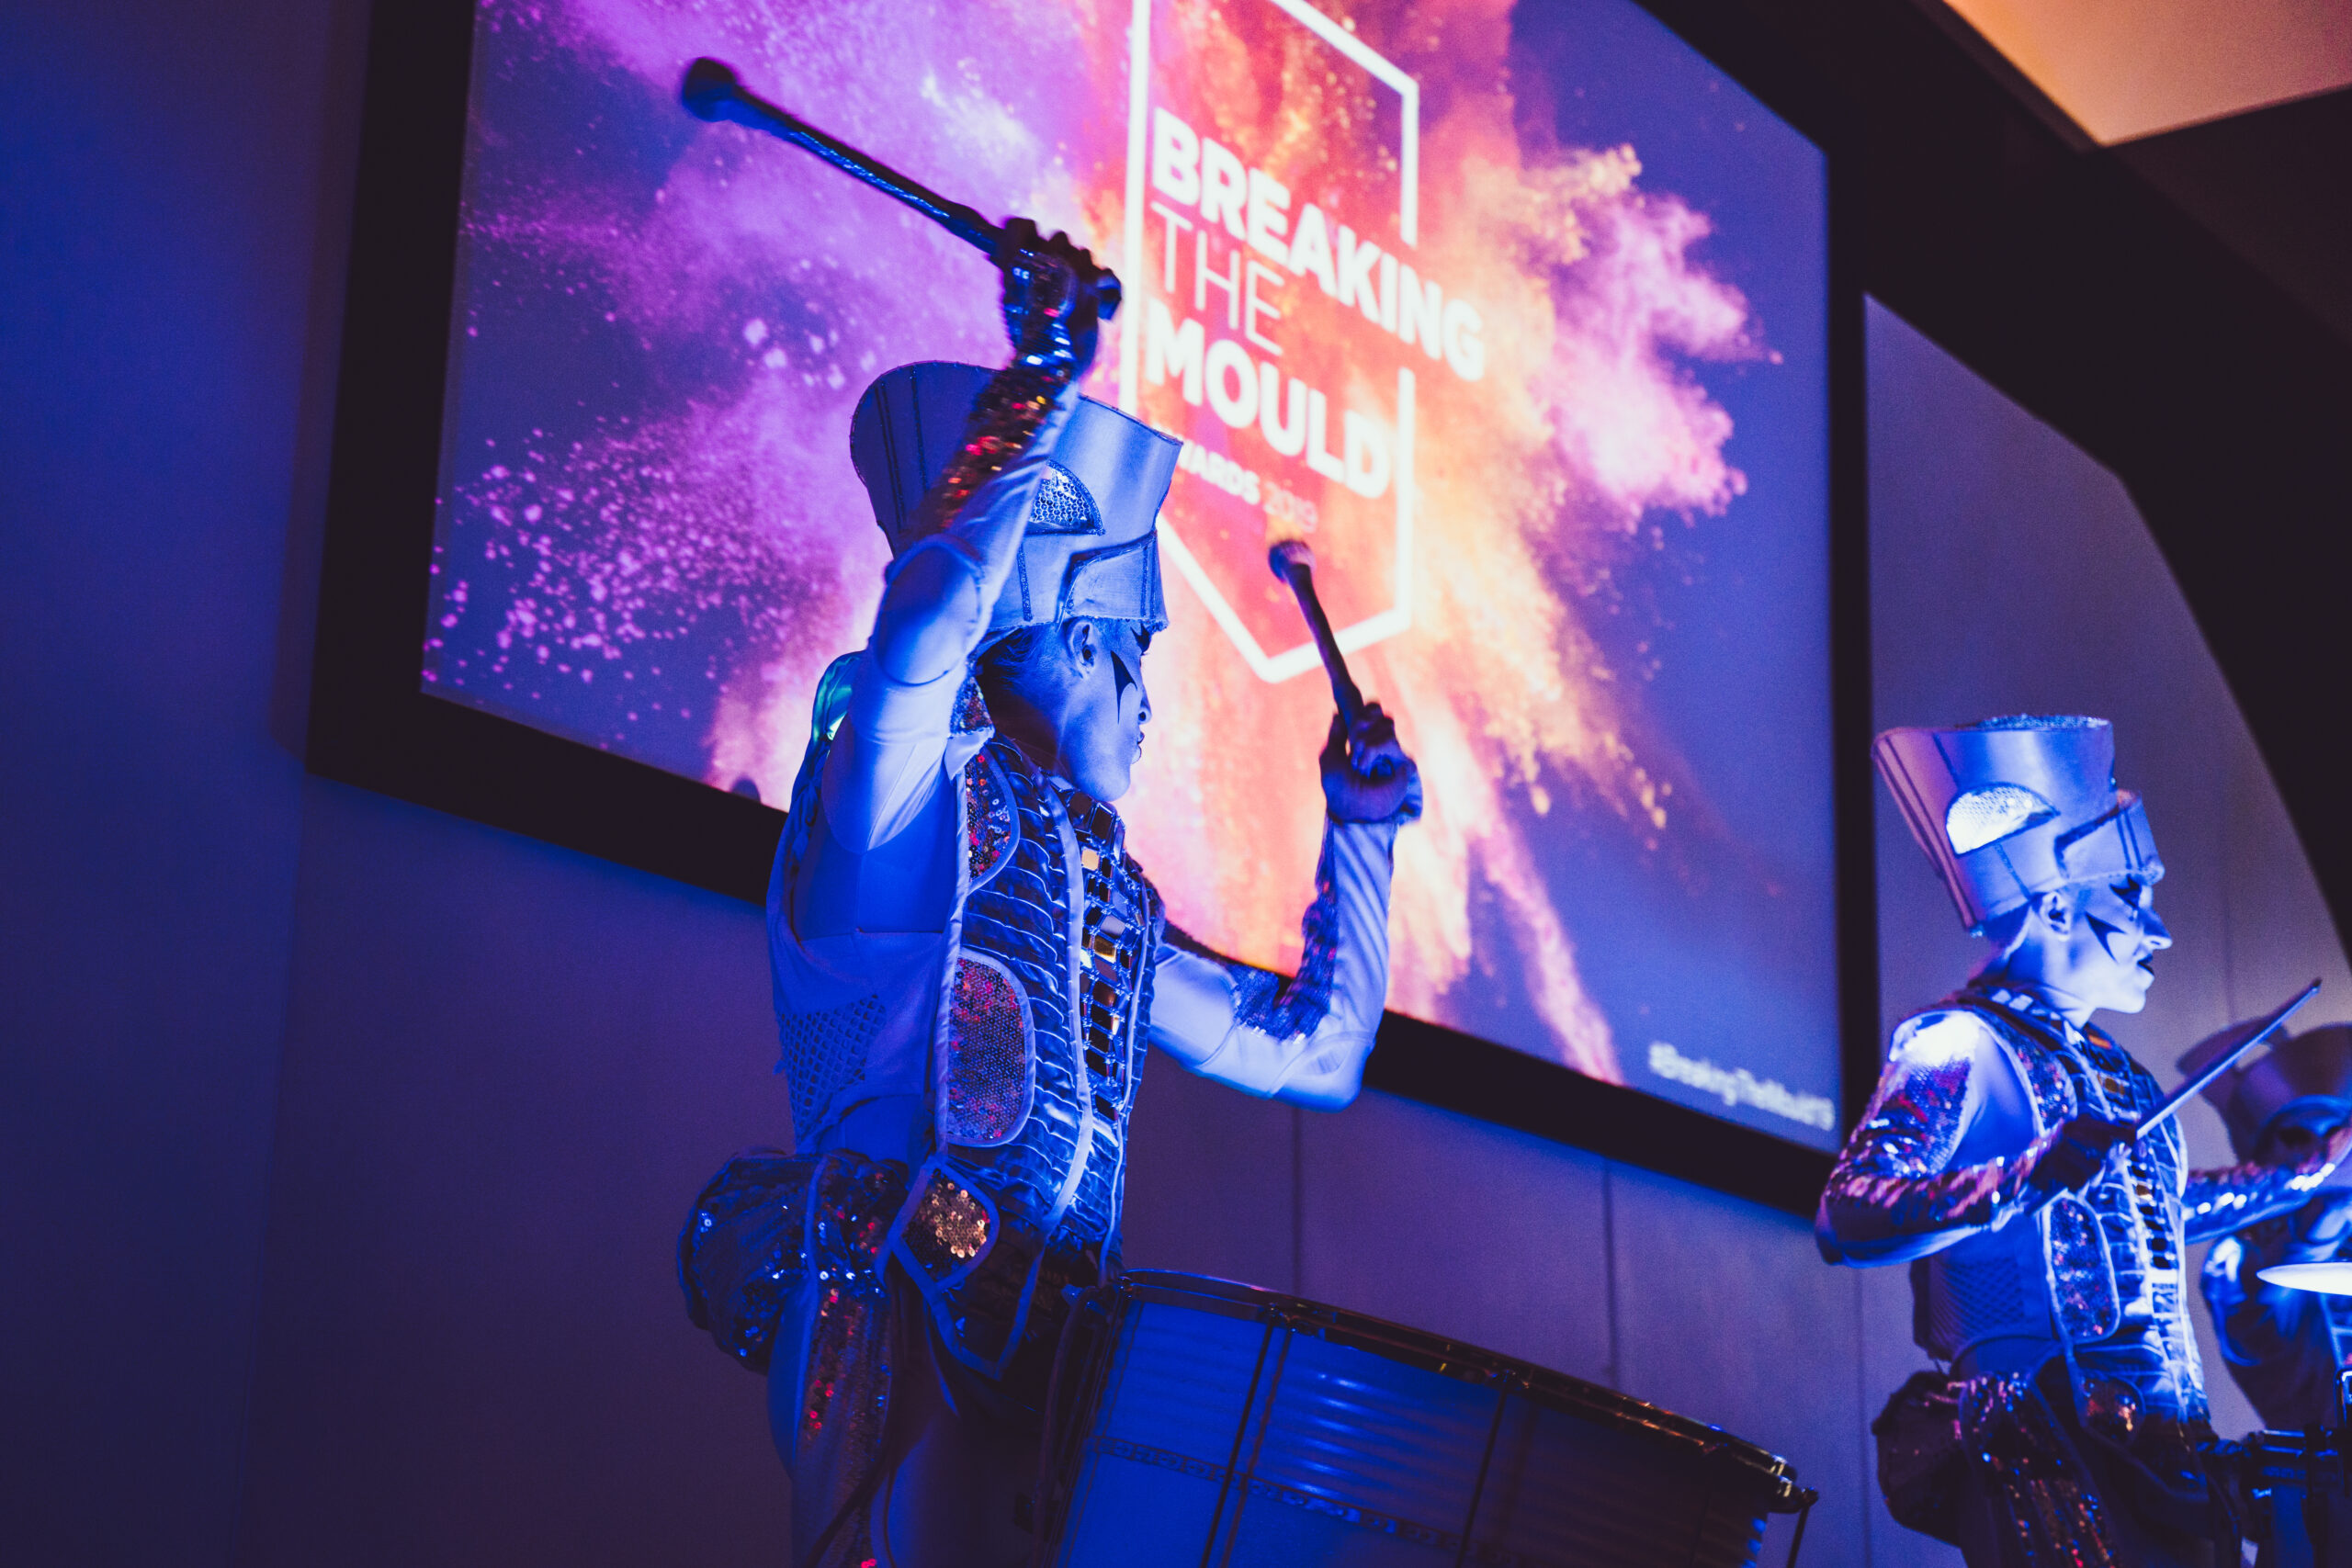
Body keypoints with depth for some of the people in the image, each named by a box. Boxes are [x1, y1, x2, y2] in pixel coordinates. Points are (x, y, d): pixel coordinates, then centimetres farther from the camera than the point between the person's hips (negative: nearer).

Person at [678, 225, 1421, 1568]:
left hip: (1047, 1344, 7)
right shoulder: (921, 789, 4)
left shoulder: (1111, 897, 26)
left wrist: (1360, 835, 34)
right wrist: (1038, 390, -16)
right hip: (901, 1317, -7)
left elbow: (1310, 1057, 33)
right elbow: (927, 622, -19)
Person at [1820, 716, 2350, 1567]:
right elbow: (1847, 1221, -22)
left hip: (2164, 1457, 9)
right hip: (2046, 1460, -9)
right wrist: (2029, 1177, -32)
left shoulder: (2106, 1066, 18)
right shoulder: (1957, 1050, -9)